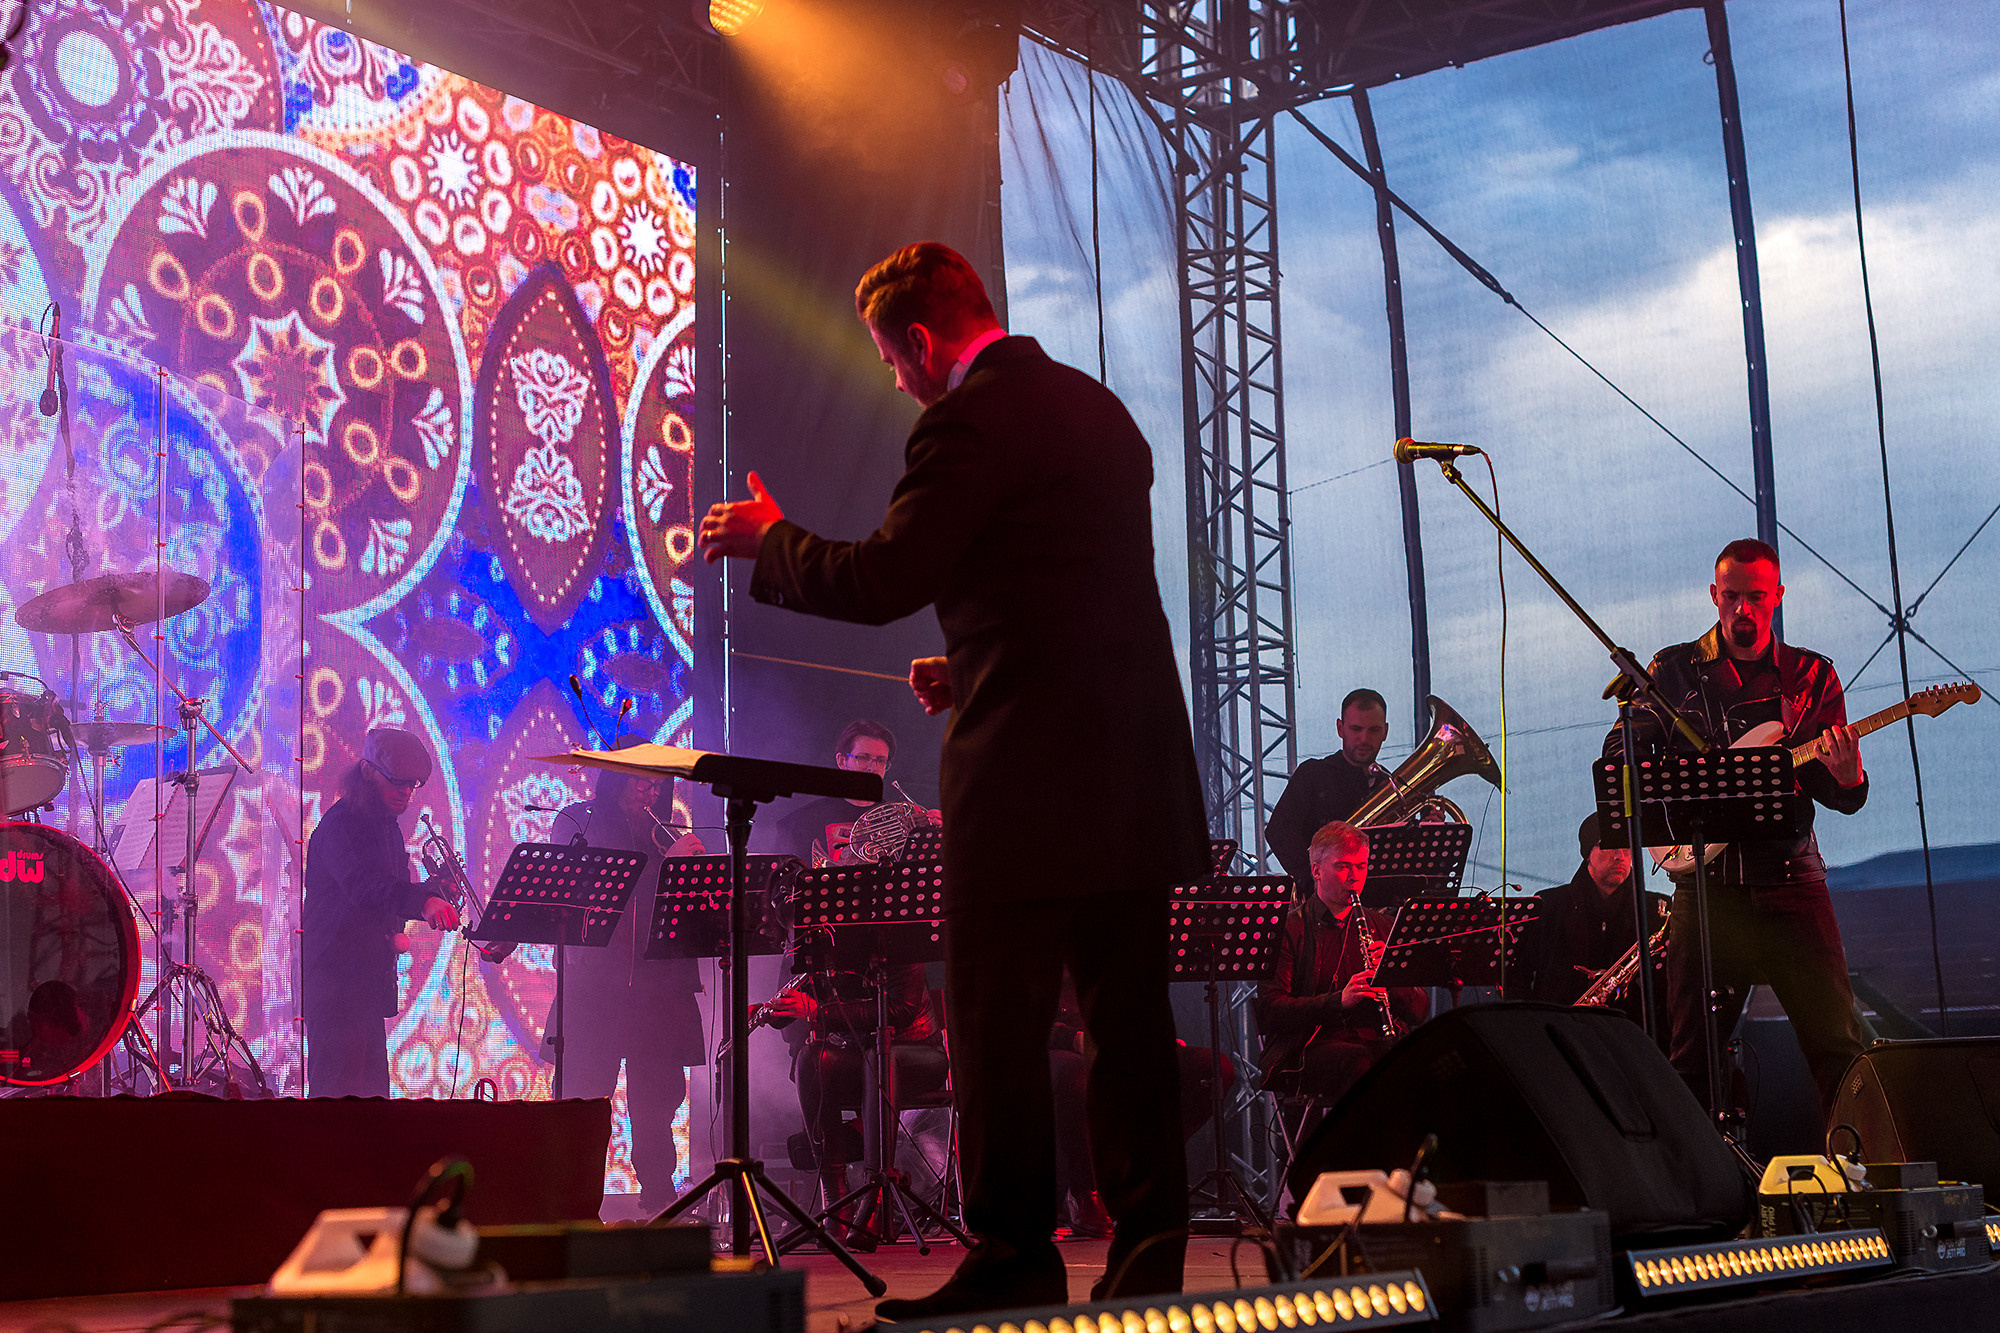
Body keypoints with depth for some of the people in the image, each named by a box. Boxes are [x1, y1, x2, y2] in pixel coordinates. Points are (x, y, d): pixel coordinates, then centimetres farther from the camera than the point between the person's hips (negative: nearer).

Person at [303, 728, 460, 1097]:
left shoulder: (388, 826, 16)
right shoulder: (340, 824, -14)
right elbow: (362, 885, -33)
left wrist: (434, 890, 5)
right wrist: (424, 900, -48)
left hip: (370, 978, 9)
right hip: (335, 975, -9)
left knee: (372, 1089, 12)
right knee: (338, 1092, -11)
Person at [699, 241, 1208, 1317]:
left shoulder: (970, 423, -11)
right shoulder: (1099, 408, 17)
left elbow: (879, 583, -14)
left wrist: (767, 538, 3)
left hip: (1028, 770, -9)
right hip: (1136, 768, 9)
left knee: (996, 1024, -1)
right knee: (1127, 1021, 10)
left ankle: (1013, 1265, 3)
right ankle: (1146, 1259, 15)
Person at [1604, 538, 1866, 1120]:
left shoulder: (1812, 676, 10)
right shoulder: (1674, 669, 9)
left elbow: (1842, 798, 8)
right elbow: (1618, 752, 10)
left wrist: (1848, 779, -16)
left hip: (1792, 880, 0)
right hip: (1706, 880, 0)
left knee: (1836, 1043, -6)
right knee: (1692, 1049, 3)